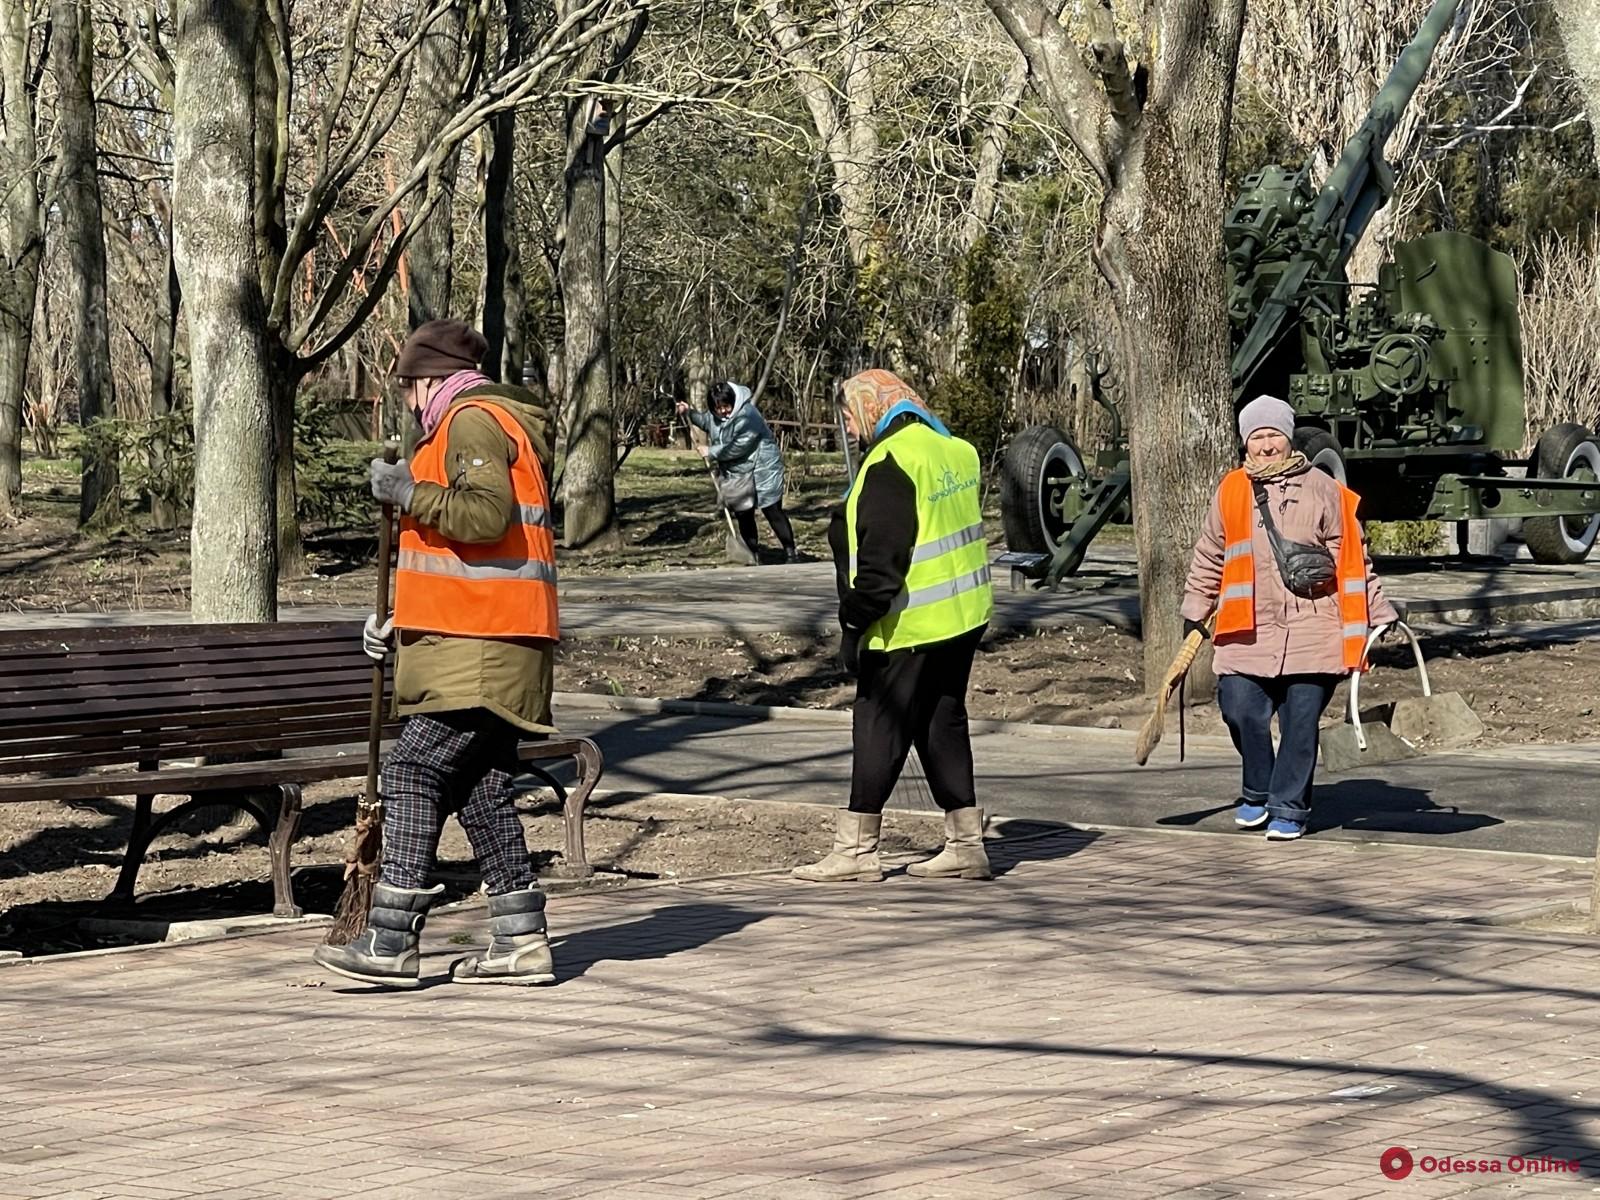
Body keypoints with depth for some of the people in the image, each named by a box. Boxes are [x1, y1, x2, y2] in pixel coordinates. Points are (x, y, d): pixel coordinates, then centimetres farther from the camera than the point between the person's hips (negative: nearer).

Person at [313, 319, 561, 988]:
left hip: (477, 649, -10)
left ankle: (391, 943, -11)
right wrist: (401, 621, 24)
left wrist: (409, 492, -14)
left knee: (413, 776, -11)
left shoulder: (472, 420, -7)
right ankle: (520, 943, 11)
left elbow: (486, 513, -25)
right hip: (485, 641, 10)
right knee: (481, 790, 10)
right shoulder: (487, 422, 26)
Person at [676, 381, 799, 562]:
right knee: (743, 515, 12)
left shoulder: (747, 416, -26)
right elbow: (706, 421, 25)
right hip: (737, 474, 8)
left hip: (762, 471, -8)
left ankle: (791, 553, 2)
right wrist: (689, 413, 8)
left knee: (773, 512, -5)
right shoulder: (716, 416, 0)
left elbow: (737, 448, -30)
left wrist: (712, 453, -18)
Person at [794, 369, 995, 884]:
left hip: (910, 627, -9)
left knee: (878, 729, -2)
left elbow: (880, 557, -20)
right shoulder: (956, 450, 11)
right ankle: (965, 845, 15)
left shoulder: (890, 462, -16)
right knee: (944, 725, 14)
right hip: (965, 616, 9)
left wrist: (856, 622, -15)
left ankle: (855, 849, 2)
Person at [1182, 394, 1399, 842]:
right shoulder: (1231, 492, 9)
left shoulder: (1323, 490, 3)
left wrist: (1379, 614, 5)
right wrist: (1194, 612, 22)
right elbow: (1209, 558, 20)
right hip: (1250, 631, 2)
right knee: (1240, 709, -5)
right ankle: (1257, 793, 19)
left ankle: (1288, 808, 11)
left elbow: (1354, 560, 7)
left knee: (1301, 722, -3)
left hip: (1311, 631, -2)